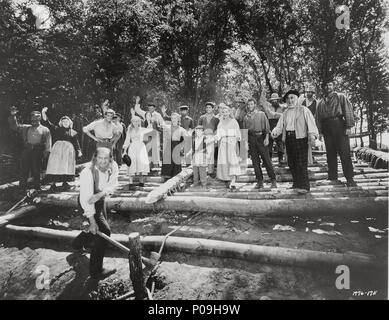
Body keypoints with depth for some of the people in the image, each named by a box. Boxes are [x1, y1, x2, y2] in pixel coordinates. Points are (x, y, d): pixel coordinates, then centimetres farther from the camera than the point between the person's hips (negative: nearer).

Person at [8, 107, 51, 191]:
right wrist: (12, 116, 9)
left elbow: (48, 141, 3)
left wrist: (47, 151, -10)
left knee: (36, 170, 1)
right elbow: (14, 126, 21)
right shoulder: (25, 128, 22)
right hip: (26, 150, 3)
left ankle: (36, 187, 10)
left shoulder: (45, 129, 11)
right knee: (24, 169, 0)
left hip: (38, 150, -3)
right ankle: (22, 188, 6)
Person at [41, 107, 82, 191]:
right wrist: (43, 113, 1)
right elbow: (47, 123, 11)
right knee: (54, 166, -7)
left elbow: (76, 143, 13)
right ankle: (53, 184, -7)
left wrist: (79, 151, 1)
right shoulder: (56, 129, 17)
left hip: (69, 150, 1)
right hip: (57, 148, 0)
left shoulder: (73, 132, 18)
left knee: (66, 167, -6)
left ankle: (65, 183, -1)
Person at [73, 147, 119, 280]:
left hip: (100, 200, 7)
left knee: (100, 227, 25)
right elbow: (86, 199, -34)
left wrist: (100, 194, -41)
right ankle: (96, 271, -2)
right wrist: (92, 221, -35)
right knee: (104, 231, -15)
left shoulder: (113, 167, -15)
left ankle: (78, 244, 56)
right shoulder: (87, 173, -33)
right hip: (88, 202, -7)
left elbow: (113, 185, -22)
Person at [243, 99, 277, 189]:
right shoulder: (246, 117, 12)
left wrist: (266, 138, -10)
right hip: (251, 139, 3)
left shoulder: (261, 114, 4)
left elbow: (267, 126, 1)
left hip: (260, 137, -3)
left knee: (266, 159, -4)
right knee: (255, 161, 3)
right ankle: (260, 181, 10)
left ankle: (273, 180, 4)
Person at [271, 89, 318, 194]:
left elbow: (310, 122, -6)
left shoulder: (303, 110, 4)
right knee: (291, 163, 5)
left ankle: (303, 186, -5)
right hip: (288, 139, 5)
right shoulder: (285, 113, 19)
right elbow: (280, 125, 13)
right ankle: (296, 184, 17)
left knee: (301, 162, -9)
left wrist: (312, 134, -22)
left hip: (300, 138, -5)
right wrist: (275, 131, -8)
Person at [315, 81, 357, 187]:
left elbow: (348, 110, 0)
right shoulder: (321, 102, 19)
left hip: (339, 124, -3)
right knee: (330, 154, 4)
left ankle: (349, 179, -3)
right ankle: (333, 177, 11)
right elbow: (318, 118, 16)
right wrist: (320, 131, 4)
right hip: (326, 128, 3)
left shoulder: (341, 97, 10)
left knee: (345, 152, -7)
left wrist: (348, 126, -11)